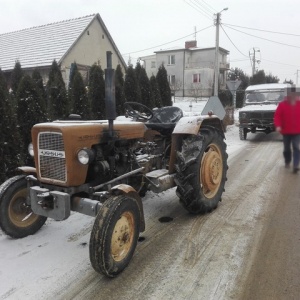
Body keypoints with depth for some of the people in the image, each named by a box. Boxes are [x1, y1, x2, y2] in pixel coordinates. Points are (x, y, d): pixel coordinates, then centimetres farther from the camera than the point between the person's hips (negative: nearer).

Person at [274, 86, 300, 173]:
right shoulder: (282, 104, -5)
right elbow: (277, 115, -10)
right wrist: (278, 125, -24)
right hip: (286, 131, 0)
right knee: (286, 148, 14)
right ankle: (287, 162, 34)